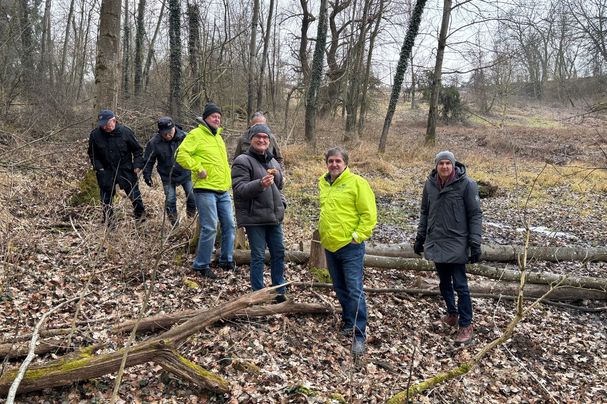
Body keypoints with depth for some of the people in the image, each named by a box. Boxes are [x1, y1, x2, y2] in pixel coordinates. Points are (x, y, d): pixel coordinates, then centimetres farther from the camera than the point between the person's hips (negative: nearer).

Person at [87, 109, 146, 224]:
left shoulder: (125, 132, -11)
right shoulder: (95, 134, -8)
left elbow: (137, 150, -1)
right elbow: (92, 154, 6)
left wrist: (137, 165, -8)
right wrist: (98, 167, -5)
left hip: (125, 170, -1)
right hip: (106, 171, 1)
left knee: (134, 193, 5)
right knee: (106, 196, 9)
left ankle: (140, 214, 25)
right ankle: (107, 219, 25)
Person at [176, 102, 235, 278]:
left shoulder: (218, 136, 20)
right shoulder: (196, 134, -7)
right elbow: (181, 155, -18)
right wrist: (198, 169, -19)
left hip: (223, 191, 9)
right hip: (205, 190, -8)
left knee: (229, 225, 10)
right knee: (209, 229, -8)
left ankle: (226, 260, 24)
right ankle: (201, 265, 5)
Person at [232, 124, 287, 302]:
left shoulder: (273, 162, 15)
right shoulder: (242, 161, -8)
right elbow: (239, 189, -19)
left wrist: (281, 203, 12)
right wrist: (260, 184, -33)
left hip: (274, 217, 7)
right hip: (254, 218, -7)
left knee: (278, 253, 11)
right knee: (258, 256, -2)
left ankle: (279, 293, 24)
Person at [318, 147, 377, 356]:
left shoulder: (357, 182, -10)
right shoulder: (323, 183, 11)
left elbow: (369, 213, -12)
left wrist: (359, 235, -15)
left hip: (350, 246, -7)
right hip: (329, 245, 7)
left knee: (354, 291, -6)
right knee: (340, 289, 18)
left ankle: (359, 335, 0)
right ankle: (348, 322, 35)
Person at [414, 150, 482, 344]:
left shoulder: (466, 184, -11)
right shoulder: (430, 184, 3)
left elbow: (475, 214, -8)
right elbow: (424, 212, 13)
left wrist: (475, 243, -12)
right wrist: (420, 237, 13)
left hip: (456, 244, -5)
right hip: (436, 243, 5)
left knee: (460, 285, -1)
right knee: (444, 283, 16)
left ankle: (465, 325, 9)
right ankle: (452, 315, 33)